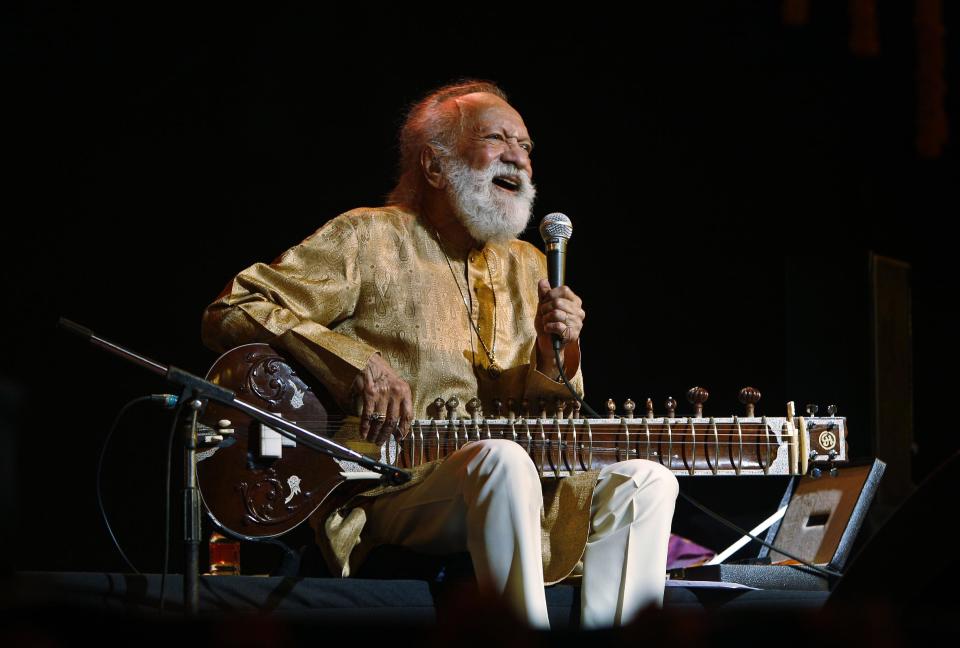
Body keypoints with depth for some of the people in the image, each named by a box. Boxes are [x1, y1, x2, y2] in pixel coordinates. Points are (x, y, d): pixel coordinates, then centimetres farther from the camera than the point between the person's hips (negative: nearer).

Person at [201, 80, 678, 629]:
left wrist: (556, 356, -3)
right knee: (503, 460, -35)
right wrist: (358, 364, -18)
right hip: (382, 495, -6)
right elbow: (230, 315, -6)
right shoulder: (368, 239, 2)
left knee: (646, 481, -14)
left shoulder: (527, 267, 20)